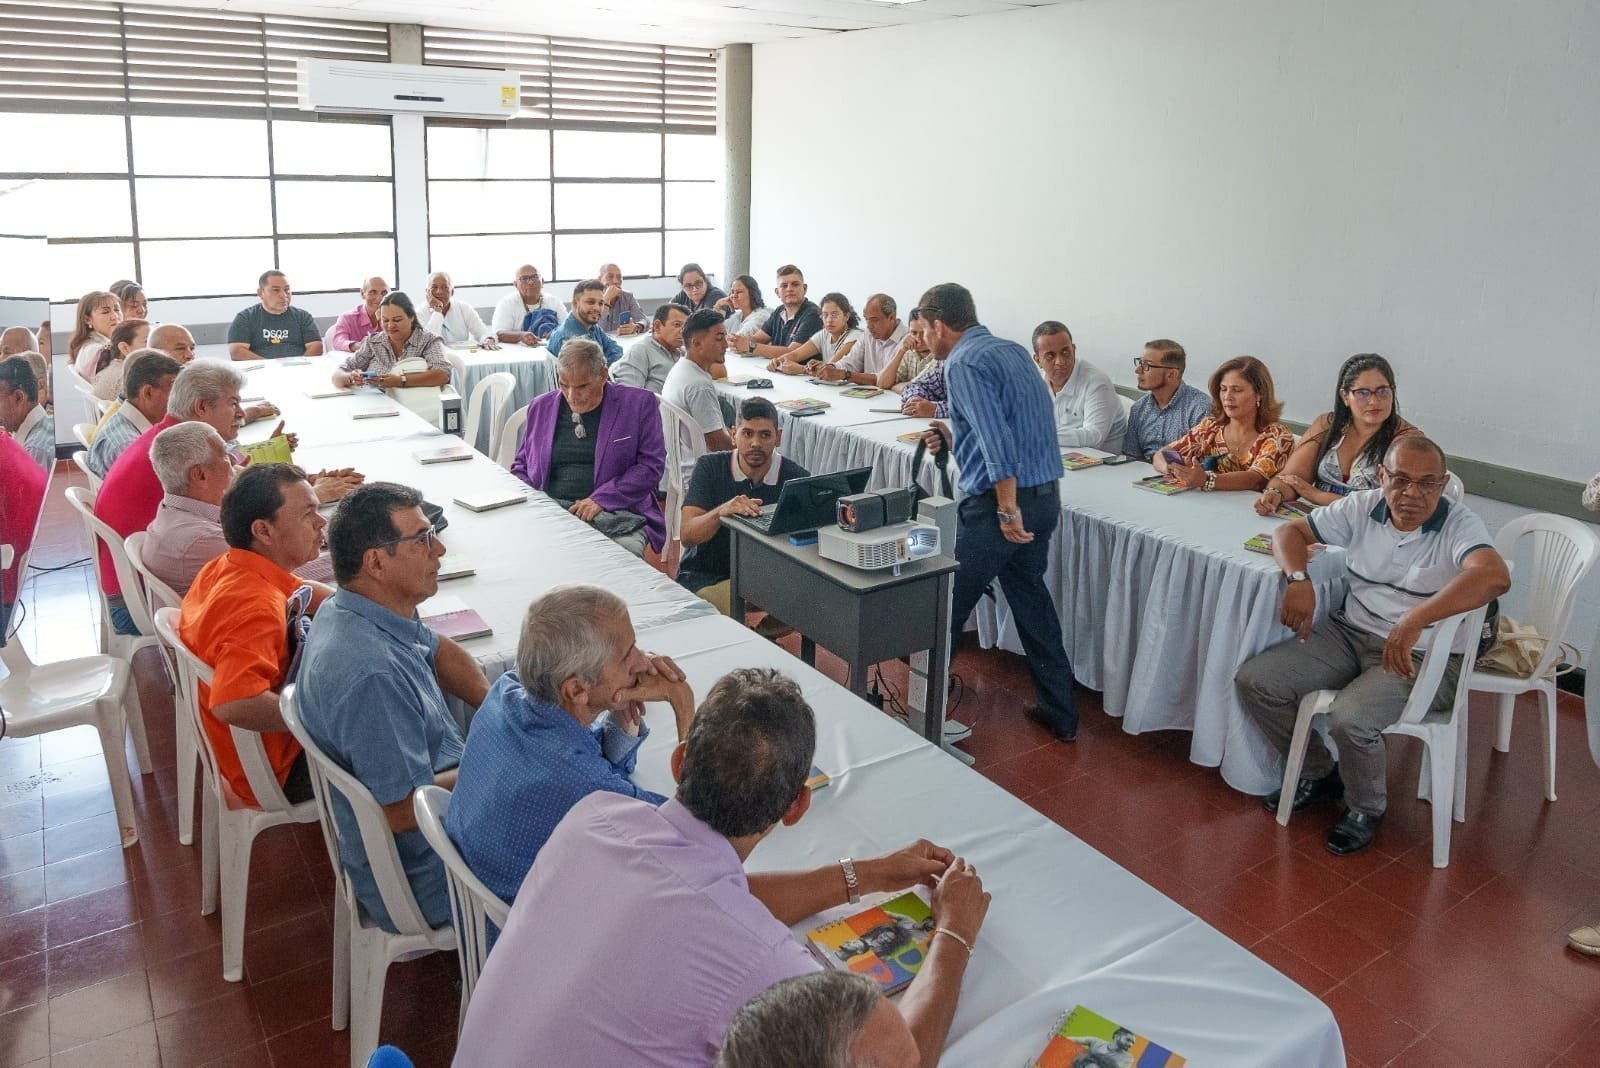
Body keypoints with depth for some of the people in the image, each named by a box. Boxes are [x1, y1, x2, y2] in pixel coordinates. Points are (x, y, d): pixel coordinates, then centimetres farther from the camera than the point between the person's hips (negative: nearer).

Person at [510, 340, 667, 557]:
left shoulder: (639, 403, 6)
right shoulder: (541, 407, 18)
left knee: (626, 550, -36)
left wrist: (600, 500, -12)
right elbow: (520, 465, 26)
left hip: (615, 512, -3)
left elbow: (651, 465, -2)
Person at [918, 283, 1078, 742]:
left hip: (1005, 501, -9)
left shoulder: (964, 364, -14)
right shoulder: (1012, 350, 14)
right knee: (1031, 596, 20)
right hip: (1046, 496, 9)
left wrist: (1008, 511, -22)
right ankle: (1060, 712, 26)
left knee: (948, 603, 7)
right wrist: (955, 437, 21)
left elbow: (997, 441, -24)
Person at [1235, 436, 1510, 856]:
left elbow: (1496, 576, -35)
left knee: (1349, 718, -31)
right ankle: (1319, 773, 16)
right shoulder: (1362, 507, 1)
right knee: (1254, 681, -8)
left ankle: (1365, 809, 3)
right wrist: (1299, 579, -16)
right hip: (1350, 633, 6)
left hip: (1423, 657, -6)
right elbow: (1290, 531, 7)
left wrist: (1415, 619, -46)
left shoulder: (1460, 526, -15)